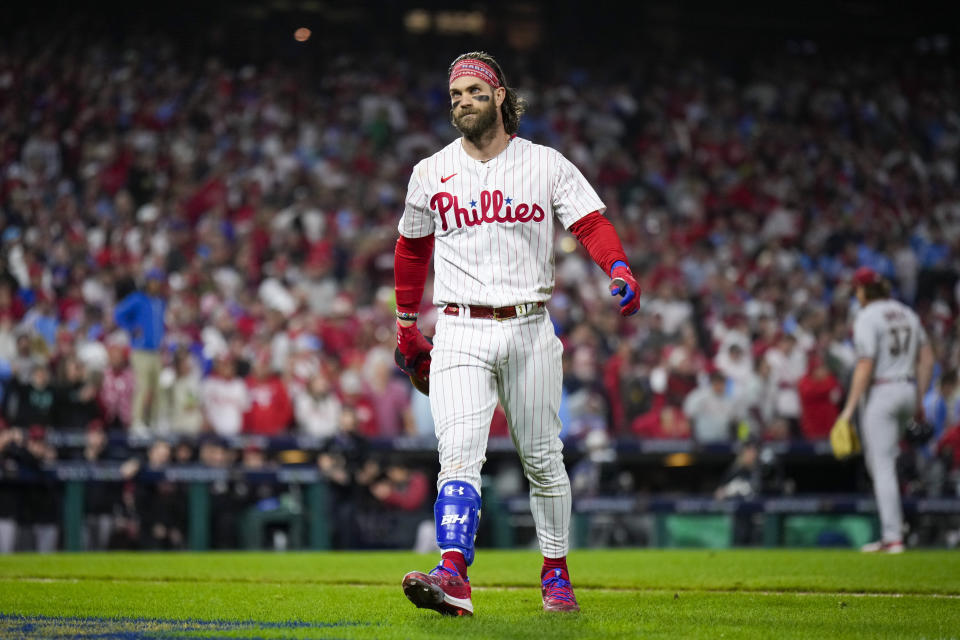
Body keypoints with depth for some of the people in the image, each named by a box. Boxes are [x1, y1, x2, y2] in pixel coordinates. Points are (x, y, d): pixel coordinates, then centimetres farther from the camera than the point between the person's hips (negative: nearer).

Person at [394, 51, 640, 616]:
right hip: (460, 333, 0)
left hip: (530, 330, 0)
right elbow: (412, 248, 21)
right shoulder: (431, 174, 8)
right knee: (459, 456, -16)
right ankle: (453, 578, -28)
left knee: (543, 458, 8)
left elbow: (592, 222, -5)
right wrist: (406, 324, 22)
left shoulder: (546, 165, 4)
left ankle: (556, 574, 23)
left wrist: (619, 269, -24)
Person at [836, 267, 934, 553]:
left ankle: (893, 537, -9)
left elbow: (865, 366, -17)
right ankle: (890, 534, 14)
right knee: (877, 459, 19)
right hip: (908, 390, 7)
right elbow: (927, 359, 13)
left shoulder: (867, 317, -11)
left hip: (881, 394, -7)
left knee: (882, 466, -5)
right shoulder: (907, 313, 12)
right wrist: (918, 399, 19)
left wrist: (850, 407, -14)